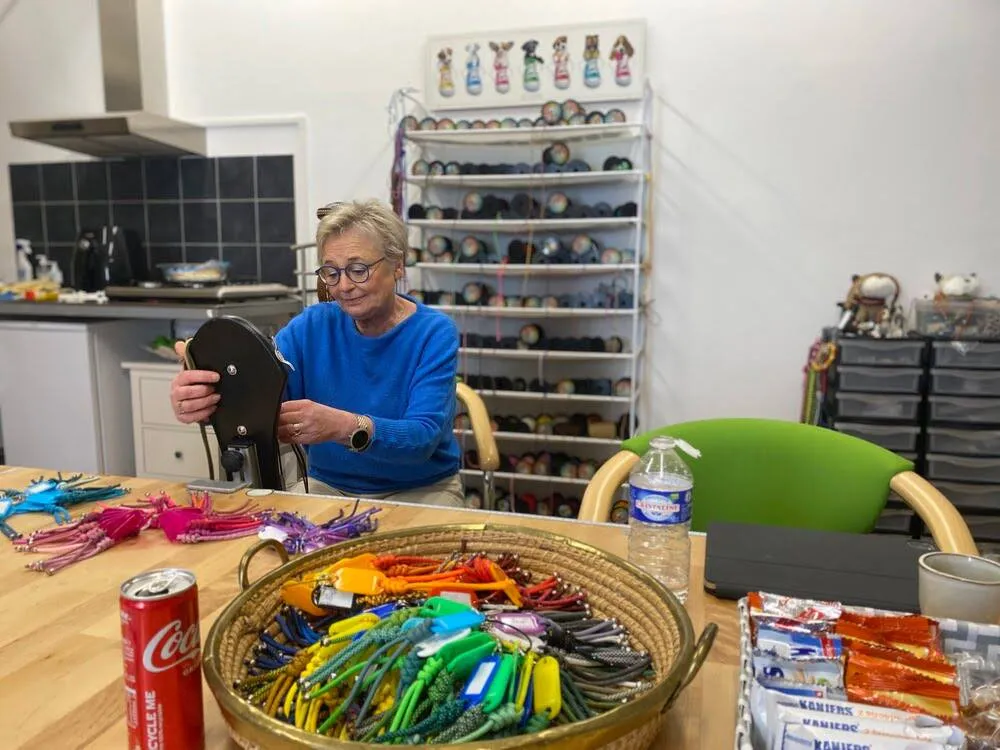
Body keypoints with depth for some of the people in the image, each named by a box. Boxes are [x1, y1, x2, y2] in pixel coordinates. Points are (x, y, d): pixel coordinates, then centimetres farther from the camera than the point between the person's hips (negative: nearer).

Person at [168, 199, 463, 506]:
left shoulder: (435, 333, -12)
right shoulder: (311, 327, 0)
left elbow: (423, 436, -25)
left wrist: (346, 427, -44)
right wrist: (203, 400, -39)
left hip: (420, 489, -2)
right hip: (327, 485, 3)